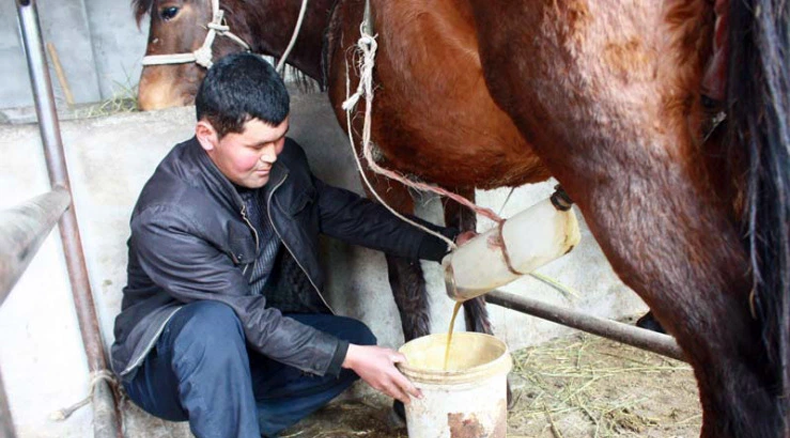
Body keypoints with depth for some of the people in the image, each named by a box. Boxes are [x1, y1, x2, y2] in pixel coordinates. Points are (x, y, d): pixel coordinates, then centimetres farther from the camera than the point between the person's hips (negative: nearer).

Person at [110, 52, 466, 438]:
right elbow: (247, 318, -29)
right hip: (164, 359, -6)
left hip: (244, 350, 7)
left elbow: (347, 214, 1)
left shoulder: (283, 162, -10)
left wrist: (445, 244, -7)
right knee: (214, 322, -37)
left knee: (355, 339, -13)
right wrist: (348, 357, -30)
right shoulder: (165, 218, -29)